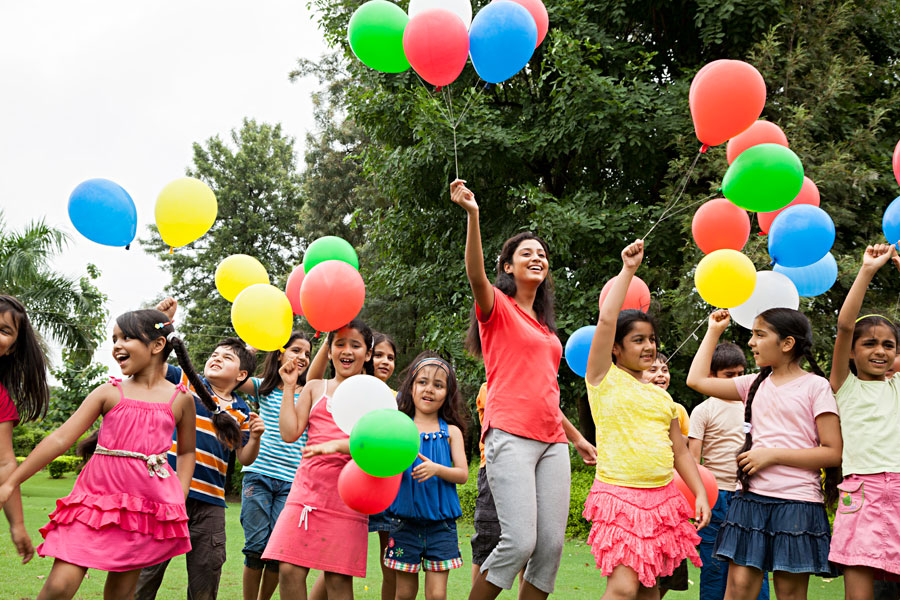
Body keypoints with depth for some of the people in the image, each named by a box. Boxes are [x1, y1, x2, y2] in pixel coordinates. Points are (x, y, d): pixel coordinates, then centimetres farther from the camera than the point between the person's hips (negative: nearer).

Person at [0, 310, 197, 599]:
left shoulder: (181, 399, 5)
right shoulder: (109, 393, 5)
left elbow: (186, 452, 17)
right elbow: (60, 439, 1)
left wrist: (180, 499, 5)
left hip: (148, 508, 0)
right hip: (97, 498, 0)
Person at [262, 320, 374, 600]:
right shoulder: (315, 388, 15)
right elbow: (290, 433, 5)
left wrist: (336, 445, -21)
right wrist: (289, 388, 4)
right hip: (307, 487, 2)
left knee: (338, 577, -1)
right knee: (289, 569, -6)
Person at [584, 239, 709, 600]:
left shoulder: (661, 397, 17)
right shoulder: (604, 379, 0)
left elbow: (679, 451, 19)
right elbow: (606, 319, -12)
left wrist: (701, 494, 8)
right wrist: (628, 269, -6)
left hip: (661, 498, 6)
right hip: (619, 493, -6)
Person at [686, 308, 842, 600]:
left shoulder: (815, 386, -3)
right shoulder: (755, 384, 12)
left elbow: (833, 453, -8)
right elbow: (697, 379, 15)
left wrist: (772, 455, -12)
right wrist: (714, 331, 18)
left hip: (797, 501, -4)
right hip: (752, 497, 4)